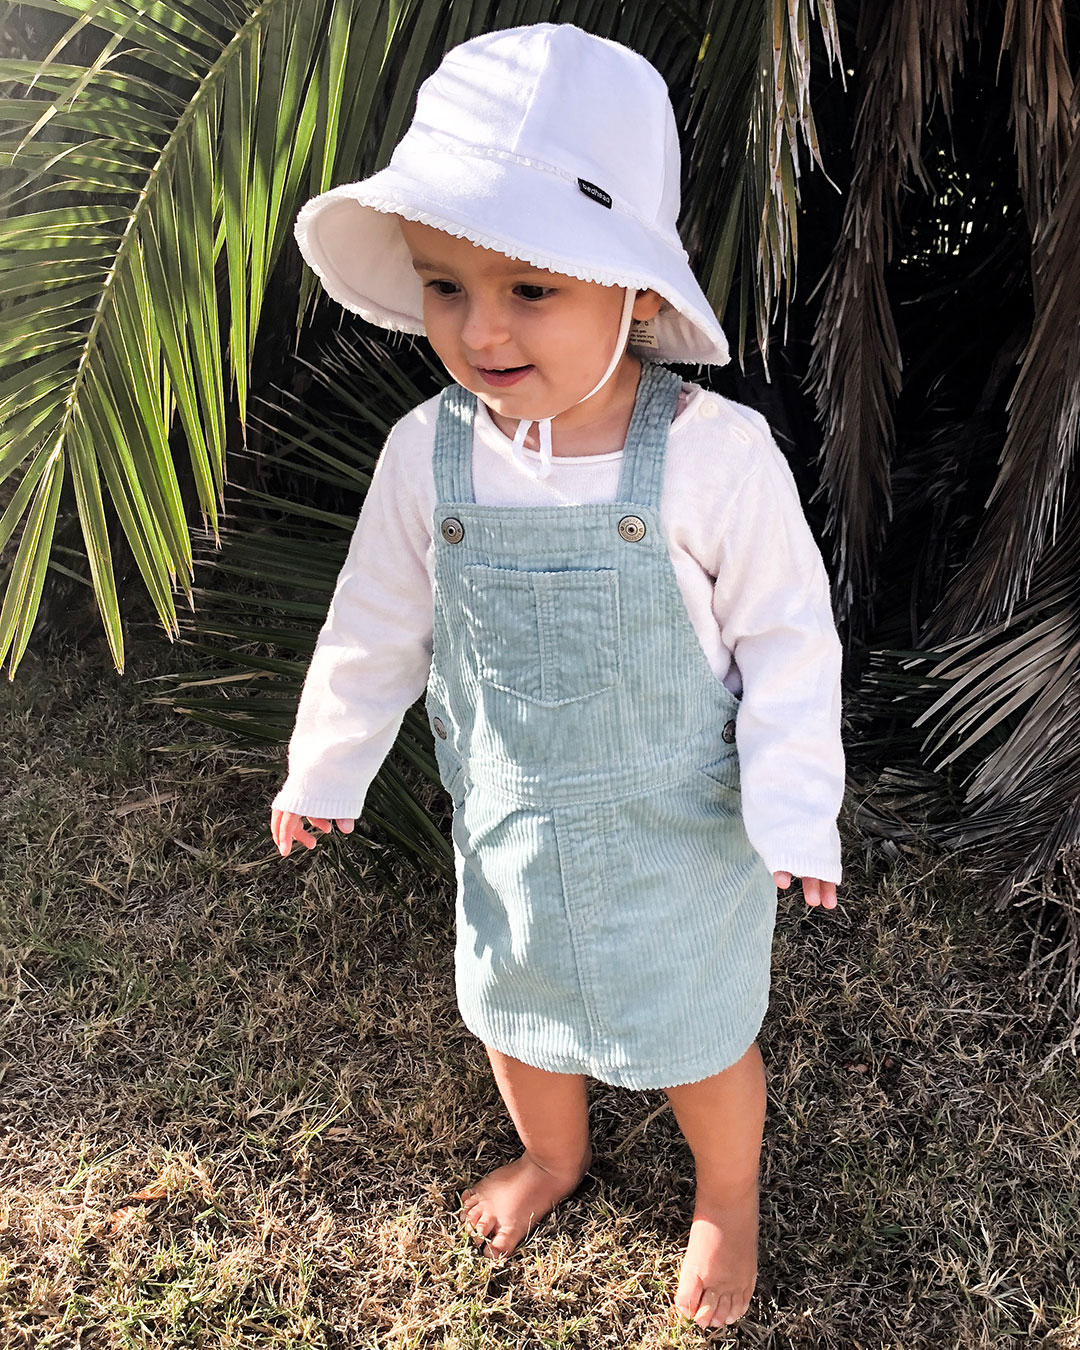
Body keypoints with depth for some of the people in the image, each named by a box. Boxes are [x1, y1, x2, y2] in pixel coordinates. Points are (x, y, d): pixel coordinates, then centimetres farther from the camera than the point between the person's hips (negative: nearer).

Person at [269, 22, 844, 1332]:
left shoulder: (715, 453, -25)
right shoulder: (427, 454, -14)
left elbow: (788, 640, -13)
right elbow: (375, 628, 1)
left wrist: (794, 815, -15)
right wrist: (324, 769, 10)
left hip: (681, 833, -3)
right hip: (509, 829, 4)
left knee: (702, 1037, 19)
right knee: (514, 1010, 25)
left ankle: (727, 1199, 53)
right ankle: (551, 1154, 60)